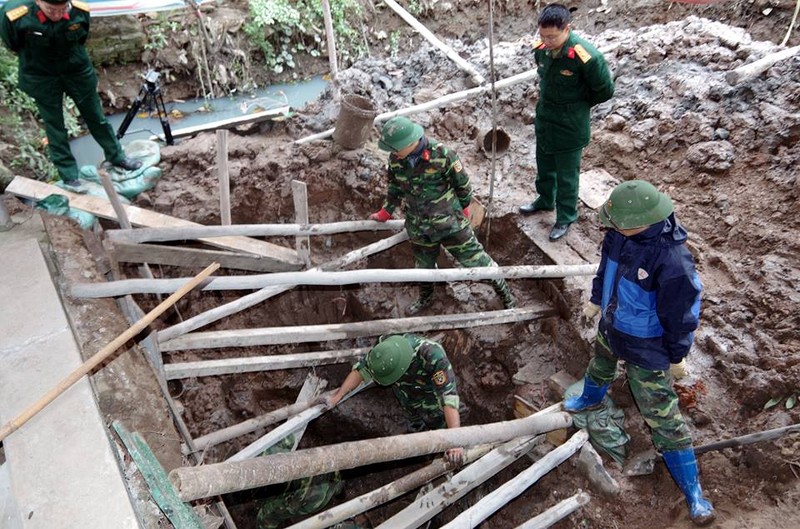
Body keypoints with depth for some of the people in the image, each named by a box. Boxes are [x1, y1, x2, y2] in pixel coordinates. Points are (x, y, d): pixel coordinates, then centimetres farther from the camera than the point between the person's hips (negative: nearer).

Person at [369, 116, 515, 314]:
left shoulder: (441, 155, -25)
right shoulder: (395, 159, -9)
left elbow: (462, 184, -10)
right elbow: (395, 187, 11)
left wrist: (463, 209, 5)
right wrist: (385, 213, 18)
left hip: (448, 221, -4)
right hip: (418, 227, 5)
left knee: (473, 258, 5)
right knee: (423, 264, 22)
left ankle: (504, 292, 25)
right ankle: (425, 298, 50)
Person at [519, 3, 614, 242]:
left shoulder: (587, 57, -28)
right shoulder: (541, 49, -11)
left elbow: (605, 90, -12)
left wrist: (579, 104, 1)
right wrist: (551, 102, 11)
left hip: (570, 126, -6)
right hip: (543, 119, 6)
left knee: (566, 175, 9)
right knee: (544, 167, 24)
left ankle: (566, 218, 28)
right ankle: (545, 200, 48)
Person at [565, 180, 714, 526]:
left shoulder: (673, 261, -37)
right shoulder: (620, 233, -16)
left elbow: (682, 313, -23)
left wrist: (677, 354, -10)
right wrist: (596, 300, 18)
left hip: (645, 348, -7)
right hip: (610, 328, 7)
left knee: (662, 417, 4)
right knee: (599, 369, 36)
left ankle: (692, 489, 24)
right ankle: (590, 399, 70)